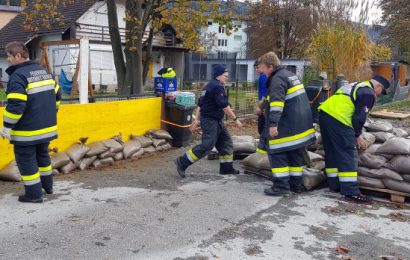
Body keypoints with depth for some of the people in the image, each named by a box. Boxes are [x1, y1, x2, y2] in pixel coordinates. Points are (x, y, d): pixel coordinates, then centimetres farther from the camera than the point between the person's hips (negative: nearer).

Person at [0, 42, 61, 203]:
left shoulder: (18, 76, -17)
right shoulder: (44, 71, 9)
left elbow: (15, 105, -24)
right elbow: (57, 94, 16)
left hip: (27, 130, -8)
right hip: (47, 126, 8)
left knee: (26, 160, 4)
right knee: (42, 155, 23)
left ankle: (34, 194, 10)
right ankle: (47, 185, 35)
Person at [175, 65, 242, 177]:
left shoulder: (209, 86, 16)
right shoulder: (218, 87, -15)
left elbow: (201, 105, 18)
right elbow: (224, 106, -19)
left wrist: (197, 120, 20)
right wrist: (235, 119, -12)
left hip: (216, 121, 11)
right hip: (210, 121, -11)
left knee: (226, 142, 11)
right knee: (207, 145, -13)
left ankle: (226, 168, 17)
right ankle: (182, 162, -7)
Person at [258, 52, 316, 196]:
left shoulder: (277, 78, -13)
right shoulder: (290, 75, 19)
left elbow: (277, 102, -25)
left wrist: (273, 124, -29)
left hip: (287, 126, -10)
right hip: (301, 124, 10)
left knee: (277, 153, -3)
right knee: (296, 155, 14)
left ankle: (281, 186, -4)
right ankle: (296, 185, 22)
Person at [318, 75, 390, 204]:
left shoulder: (356, 86, 29)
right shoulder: (369, 93, 1)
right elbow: (359, 117, -7)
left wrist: (356, 133, 32)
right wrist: (358, 135, 7)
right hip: (338, 119, -10)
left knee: (332, 152, 17)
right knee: (348, 155, -4)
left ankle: (334, 185, 27)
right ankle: (351, 192, -3)